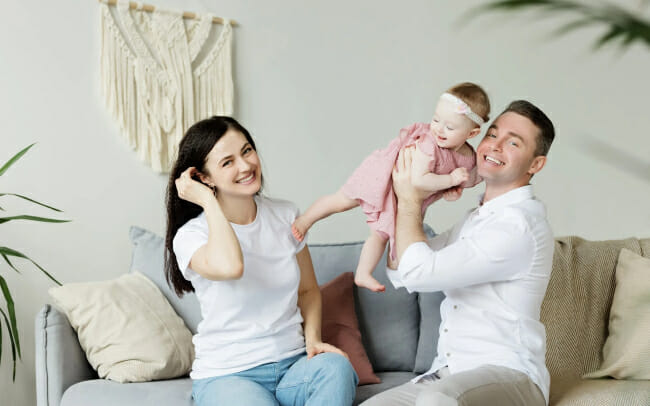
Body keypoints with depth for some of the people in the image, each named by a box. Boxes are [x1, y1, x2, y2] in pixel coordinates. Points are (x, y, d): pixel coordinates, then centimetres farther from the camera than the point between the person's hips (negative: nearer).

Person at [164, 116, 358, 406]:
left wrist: (313, 338, -2)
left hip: (293, 363, 4)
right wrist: (209, 202, -19)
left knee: (335, 367, -29)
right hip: (227, 374, -4)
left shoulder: (285, 215, 7)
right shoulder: (191, 235, -8)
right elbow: (229, 267, -33)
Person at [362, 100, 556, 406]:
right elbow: (401, 275, 18)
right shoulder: (477, 219, 18)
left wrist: (409, 202, -3)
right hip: (448, 376, 8)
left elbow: (419, 273, -18)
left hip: (508, 376, -8)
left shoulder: (520, 224, -14)